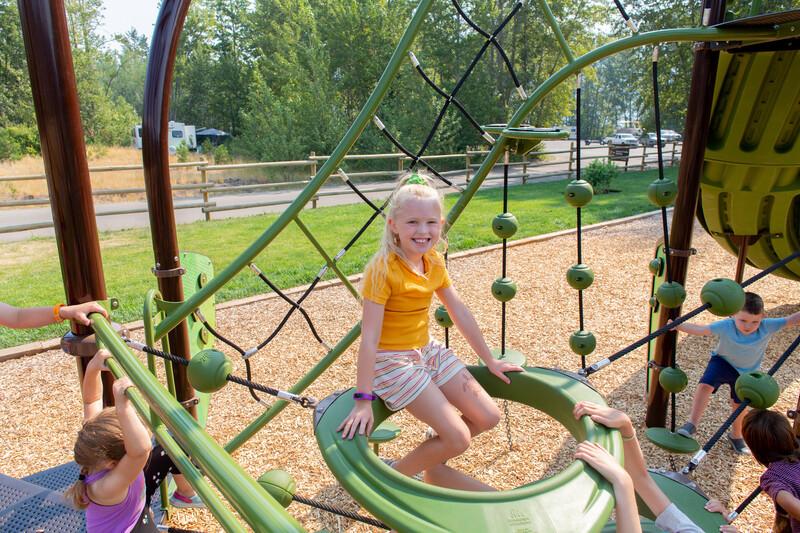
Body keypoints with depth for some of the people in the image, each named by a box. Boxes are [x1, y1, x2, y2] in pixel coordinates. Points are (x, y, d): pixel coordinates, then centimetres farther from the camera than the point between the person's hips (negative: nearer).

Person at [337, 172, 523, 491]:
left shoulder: (434, 262, 0)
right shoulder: (383, 269, -22)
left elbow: (460, 312, 8)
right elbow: (369, 336, -24)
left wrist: (490, 361, 13)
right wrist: (363, 400, -24)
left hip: (428, 351, 8)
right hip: (392, 360, -7)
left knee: (488, 418, 4)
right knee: (458, 438, -13)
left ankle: (433, 465, 26)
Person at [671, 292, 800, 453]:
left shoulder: (767, 326, -28)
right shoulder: (726, 326, -32)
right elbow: (700, 330, -33)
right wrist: (678, 326, -44)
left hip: (746, 372, 2)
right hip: (722, 362, -2)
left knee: (739, 404, 16)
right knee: (705, 385, -27)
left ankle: (736, 436, 42)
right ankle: (692, 424, -17)